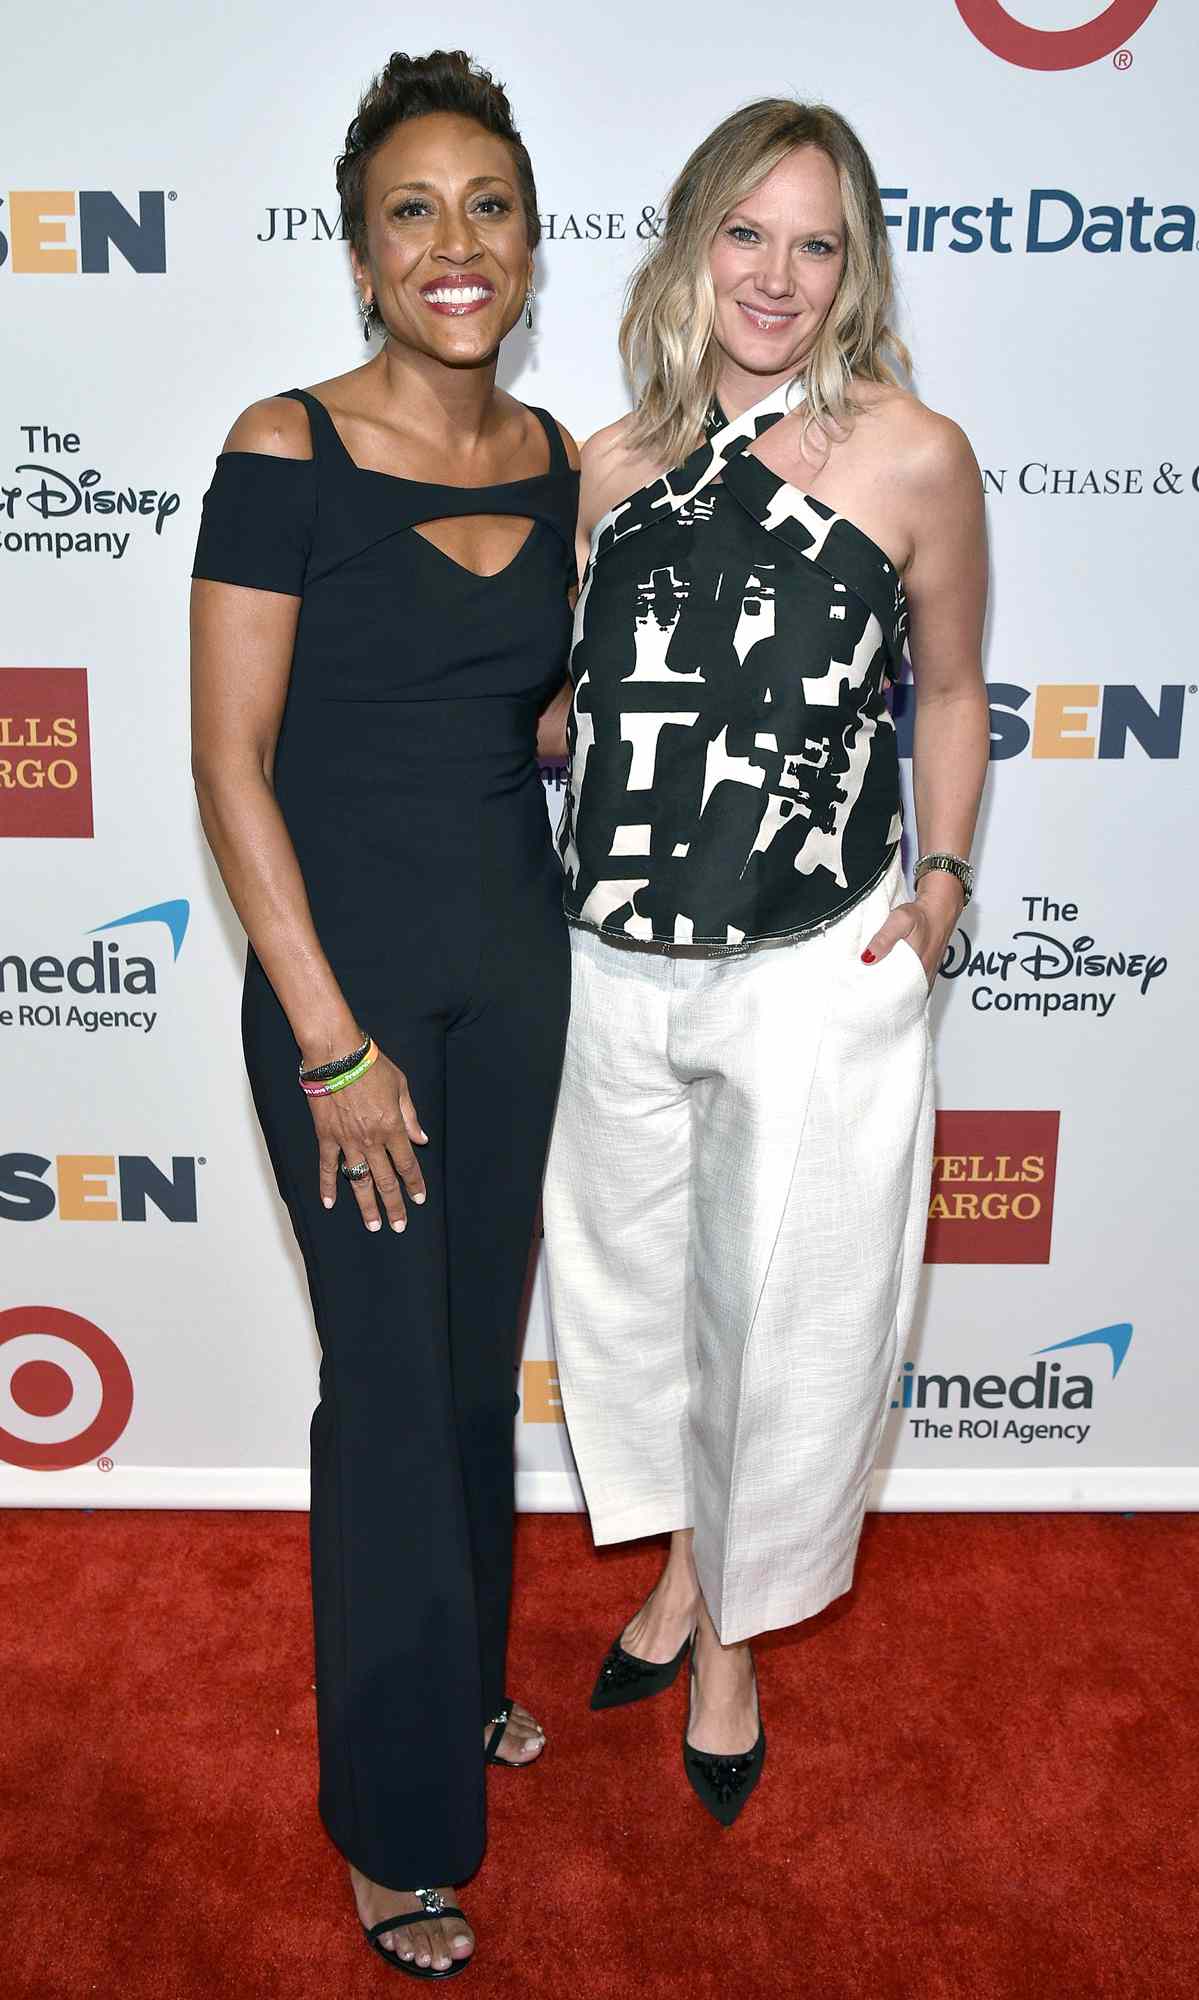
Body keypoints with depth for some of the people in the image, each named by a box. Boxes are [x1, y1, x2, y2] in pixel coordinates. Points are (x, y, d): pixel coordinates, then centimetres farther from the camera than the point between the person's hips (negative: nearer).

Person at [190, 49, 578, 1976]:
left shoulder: (555, 462, 5)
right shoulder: (288, 451, -12)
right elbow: (231, 763, -14)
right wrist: (332, 1043, -16)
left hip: (515, 952, 6)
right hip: (343, 966, -5)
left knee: (480, 1350, 18)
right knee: (389, 1382, 3)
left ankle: (464, 1675, 43)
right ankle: (400, 1816, 26)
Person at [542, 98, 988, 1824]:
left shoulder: (915, 458, -6)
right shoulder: (614, 469, 4)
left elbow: (950, 691, 5)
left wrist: (942, 877, -3)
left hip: (816, 979, -3)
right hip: (613, 970, 4)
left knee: (783, 1310, 10)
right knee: (628, 1283, 18)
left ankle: (736, 1630, 38)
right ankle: (685, 1562, 47)